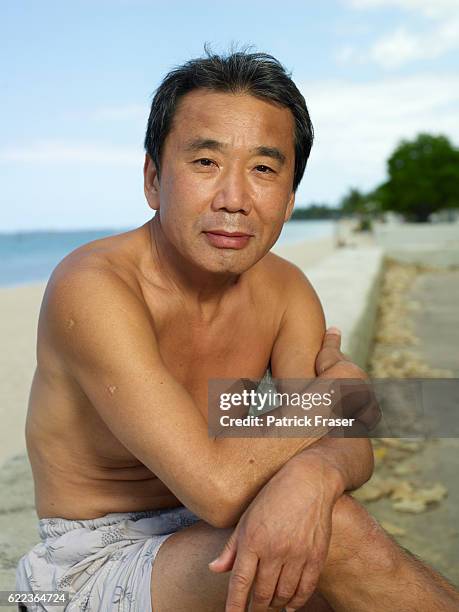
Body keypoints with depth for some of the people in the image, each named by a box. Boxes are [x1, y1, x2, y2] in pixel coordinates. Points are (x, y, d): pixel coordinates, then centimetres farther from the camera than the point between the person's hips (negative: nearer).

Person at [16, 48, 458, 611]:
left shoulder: (285, 289, -3)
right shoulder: (91, 289, -25)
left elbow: (352, 446, -9)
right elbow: (218, 485, -32)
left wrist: (314, 473, -34)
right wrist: (335, 385, -16)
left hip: (209, 539, 6)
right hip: (93, 566, -5)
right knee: (332, 528, -26)